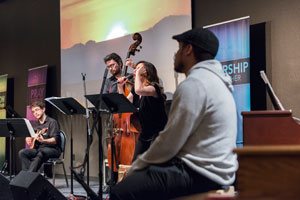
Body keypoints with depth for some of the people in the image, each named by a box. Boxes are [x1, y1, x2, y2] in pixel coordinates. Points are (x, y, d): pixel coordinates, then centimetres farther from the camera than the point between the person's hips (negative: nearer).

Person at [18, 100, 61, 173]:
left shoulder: (52, 122, -5)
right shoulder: (35, 124, 15)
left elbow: (55, 140, -16)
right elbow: (28, 136, 27)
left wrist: (43, 141, -33)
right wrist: (28, 139, 3)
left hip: (52, 149, -7)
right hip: (38, 148, 7)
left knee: (41, 153, -38)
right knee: (22, 152, -18)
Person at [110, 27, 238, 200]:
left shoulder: (194, 83, -17)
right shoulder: (213, 79, 16)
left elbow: (169, 143, -18)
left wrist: (136, 167, -2)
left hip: (201, 173, -10)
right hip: (212, 169, 10)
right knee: (135, 182, 19)